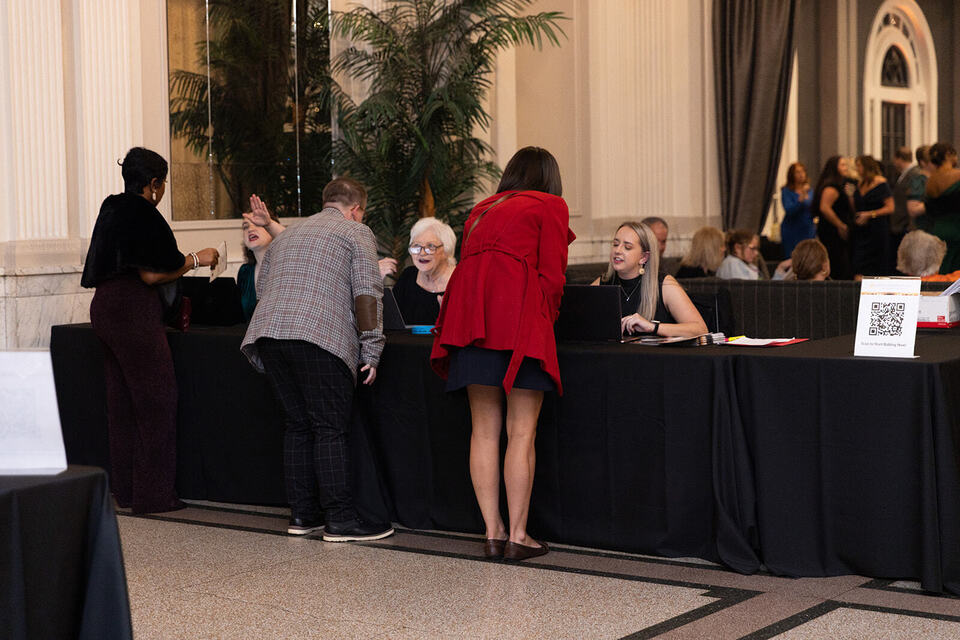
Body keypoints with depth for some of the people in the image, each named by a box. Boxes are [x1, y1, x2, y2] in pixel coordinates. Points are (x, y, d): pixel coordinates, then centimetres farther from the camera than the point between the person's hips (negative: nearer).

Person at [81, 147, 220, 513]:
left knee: (121, 401, 13)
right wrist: (196, 260, -5)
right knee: (155, 400, -3)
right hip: (134, 312, -9)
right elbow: (152, 275, -16)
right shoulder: (142, 214, -13)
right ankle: (152, 494, -2)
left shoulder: (112, 208, 14)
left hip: (105, 307, 9)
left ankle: (125, 489, 20)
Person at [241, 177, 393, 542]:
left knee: (297, 426, 13)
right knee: (330, 429, -4)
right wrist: (371, 351, -3)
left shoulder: (286, 236, 29)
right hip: (320, 336, -6)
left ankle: (301, 515, 15)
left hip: (268, 333, 7)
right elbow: (367, 293, -3)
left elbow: (261, 288, 31)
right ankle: (339, 520, -4)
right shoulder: (356, 234, 8)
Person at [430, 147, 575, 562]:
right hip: (520, 317, -5)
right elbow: (551, 273, 2)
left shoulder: (481, 211, 28)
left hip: (471, 316, 5)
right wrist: (546, 321, 15)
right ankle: (518, 536, -3)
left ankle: (492, 533, 7)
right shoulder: (550, 207, 11)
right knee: (522, 432, -3)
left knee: (484, 430, 7)